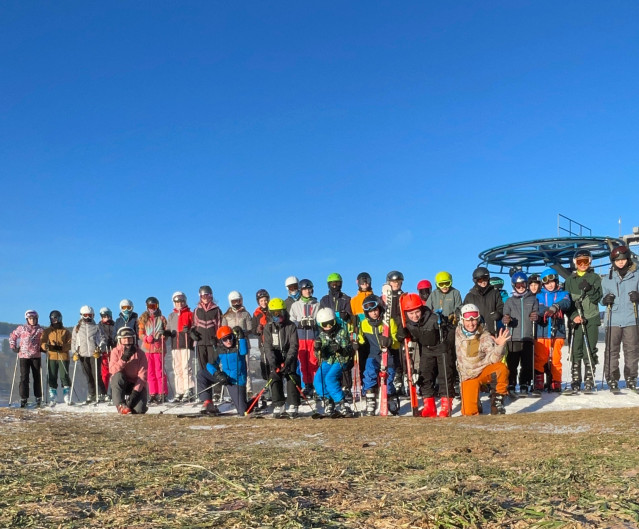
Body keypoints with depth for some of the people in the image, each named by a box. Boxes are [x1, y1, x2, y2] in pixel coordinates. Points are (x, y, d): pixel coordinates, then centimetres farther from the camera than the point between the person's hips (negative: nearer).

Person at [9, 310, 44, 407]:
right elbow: (12, 336, 15)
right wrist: (13, 347, 7)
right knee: (24, 377, -4)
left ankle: (38, 398, 15)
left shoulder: (40, 330, 4)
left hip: (36, 356, 1)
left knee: (37, 377, 6)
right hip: (23, 356, -1)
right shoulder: (21, 328, 4)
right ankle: (23, 398, -1)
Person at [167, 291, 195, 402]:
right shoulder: (171, 316, 22)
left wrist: (189, 330, -19)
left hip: (186, 344, -5)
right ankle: (179, 393, 8)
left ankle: (189, 392, -11)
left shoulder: (189, 314, 7)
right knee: (177, 369, 4)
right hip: (175, 345, 5)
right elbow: (168, 330, 21)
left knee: (186, 367, -12)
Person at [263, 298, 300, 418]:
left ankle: (293, 407, -8)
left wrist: (288, 361, -27)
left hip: (289, 358, -1)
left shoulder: (291, 326, -7)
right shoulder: (268, 327, -2)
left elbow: (294, 345, -14)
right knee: (275, 380, -11)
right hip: (275, 359, 1)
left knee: (292, 379, -12)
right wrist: (273, 363, -24)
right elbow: (268, 347, -10)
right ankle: (278, 407, -7)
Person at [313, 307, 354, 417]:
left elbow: (350, 351, -7)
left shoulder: (342, 332, -2)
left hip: (340, 362, -4)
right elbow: (319, 356, 5)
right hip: (326, 362, 4)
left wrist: (340, 349, -29)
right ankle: (328, 403, -16)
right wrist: (318, 349, -17)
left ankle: (342, 405, -26)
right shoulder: (321, 336, 9)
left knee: (330, 378, -29)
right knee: (318, 379, -23)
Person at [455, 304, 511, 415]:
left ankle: (497, 400, -17)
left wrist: (500, 345, -43)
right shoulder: (458, 333, -4)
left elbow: (494, 358, -25)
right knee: (469, 413, -9)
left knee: (502, 368, -35)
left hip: (485, 370, -2)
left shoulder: (485, 336, -15)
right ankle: (475, 404, 29)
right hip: (468, 376, 2)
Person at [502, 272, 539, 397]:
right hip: (513, 337, 0)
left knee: (527, 364, -1)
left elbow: (536, 315, 10)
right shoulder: (509, 301, 14)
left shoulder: (533, 299, 15)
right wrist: (505, 320, -16)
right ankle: (511, 387, 1)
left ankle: (524, 387, 7)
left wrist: (535, 317, -14)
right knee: (512, 364, -5)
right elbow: (505, 317, 7)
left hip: (528, 337, 1)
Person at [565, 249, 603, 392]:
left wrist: (589, 289, -19)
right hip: (575, 319, 1)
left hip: (591, 319, -1)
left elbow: (598, 298, 0)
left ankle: (589, 380, 2)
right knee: (576, 350, -2)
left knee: (589, 350, -3)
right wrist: (573, 316, -8)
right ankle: (575, 380, 3)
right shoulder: (570, 279, 11)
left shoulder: (595, 277, 9)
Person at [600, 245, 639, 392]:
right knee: (612, 351, -2)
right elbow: (602, 299, 14)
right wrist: (605, 300, -9)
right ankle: (612, 379, 4)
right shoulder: (607, 279, 11)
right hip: (613, 321, 0)